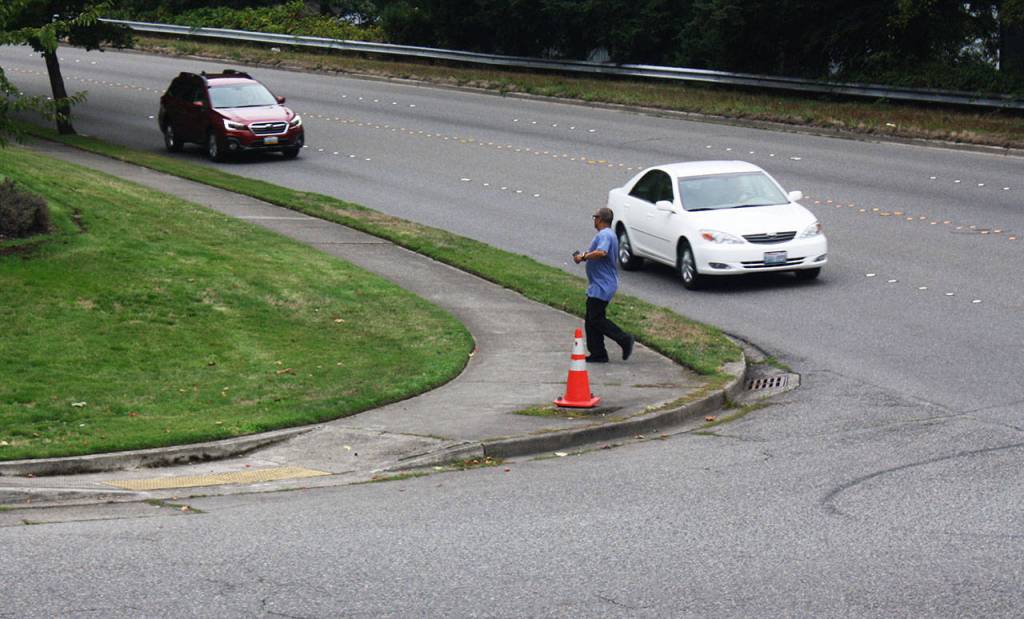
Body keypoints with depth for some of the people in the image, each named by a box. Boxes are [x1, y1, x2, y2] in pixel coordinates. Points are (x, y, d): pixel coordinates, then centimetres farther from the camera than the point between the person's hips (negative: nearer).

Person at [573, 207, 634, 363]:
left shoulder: (604, 235, -17)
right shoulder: (608, 234, 19)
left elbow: (601, 252, -35)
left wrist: (583, 256, -22)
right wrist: (585, 256, 14)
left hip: (602, 285, -11)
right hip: (598, 285, 11)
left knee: (596, 319, -10)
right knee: (592, 319, 11)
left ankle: (625, 339, -8)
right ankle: (597, 354, 12)